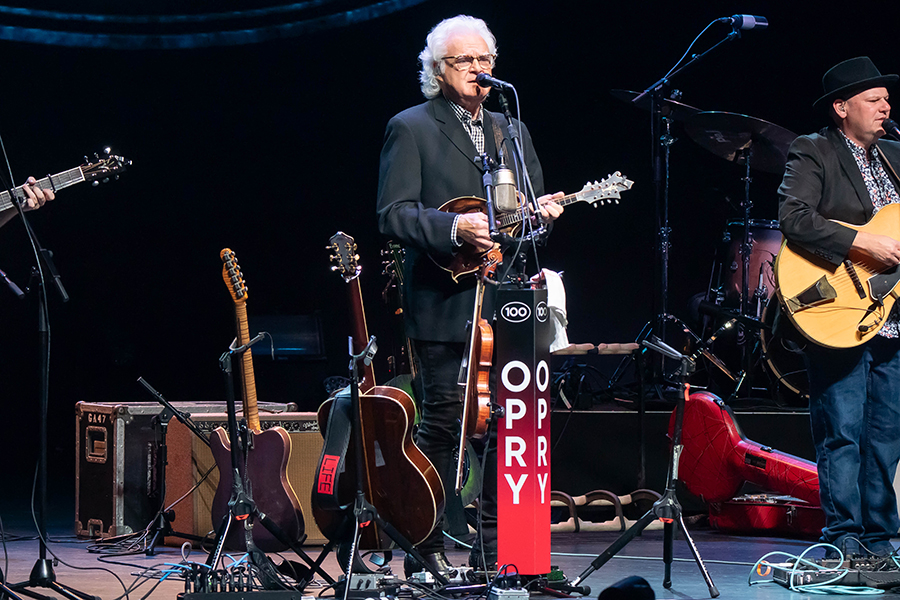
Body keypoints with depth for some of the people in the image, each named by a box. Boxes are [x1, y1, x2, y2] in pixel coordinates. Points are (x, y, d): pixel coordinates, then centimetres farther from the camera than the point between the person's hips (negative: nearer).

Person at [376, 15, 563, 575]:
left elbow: (532, 207, 24)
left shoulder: (510, 130, 19)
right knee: (444, 424, -6)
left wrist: (541, 212, 0)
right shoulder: (411, 128, 1)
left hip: (506, 303, 6)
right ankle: (426, 550, 3)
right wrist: (454, 228, -21)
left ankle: (494, 549, 12)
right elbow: (394, 215, -8)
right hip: (444, 303, -5)